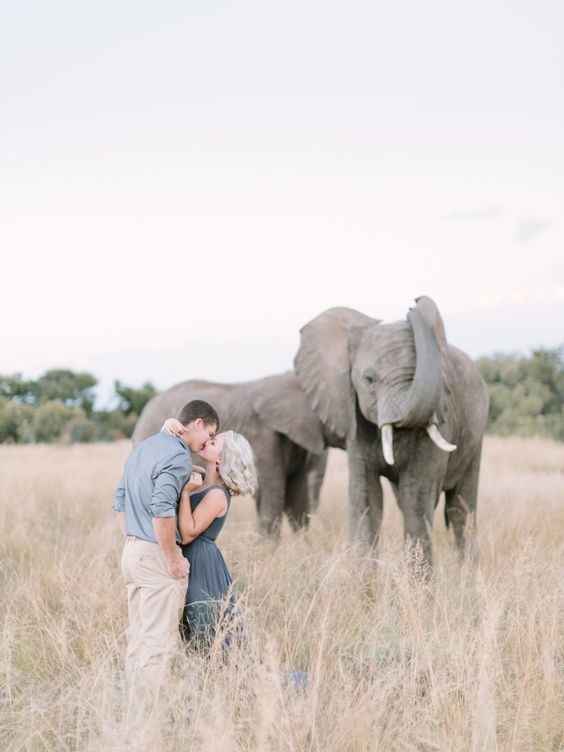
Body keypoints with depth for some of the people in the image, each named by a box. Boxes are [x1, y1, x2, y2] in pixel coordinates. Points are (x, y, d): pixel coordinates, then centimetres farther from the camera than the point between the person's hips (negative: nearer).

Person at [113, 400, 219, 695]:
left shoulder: (143, 447, 14)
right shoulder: (178, 455, -15)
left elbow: (120, 499, 19)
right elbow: (162, 510, -25)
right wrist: (173, 559, -18)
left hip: (131, 550, 9)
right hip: (156, 554, -9)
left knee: (138, 636, 14)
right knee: (159, 639, -5)